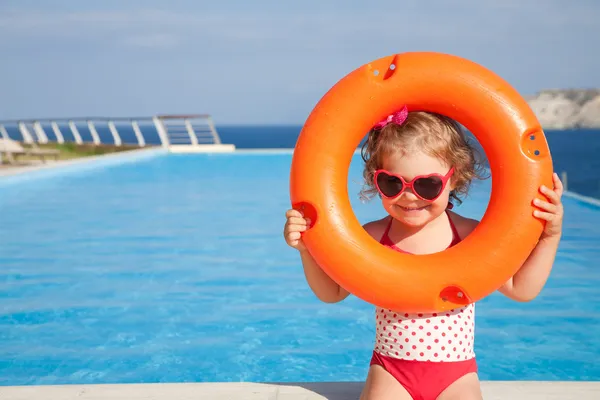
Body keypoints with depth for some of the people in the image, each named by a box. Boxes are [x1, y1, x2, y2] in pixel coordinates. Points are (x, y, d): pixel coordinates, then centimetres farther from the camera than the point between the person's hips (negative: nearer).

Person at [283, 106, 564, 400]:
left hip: (456, 375, 0)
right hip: (390, 372, 0)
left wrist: (549, 237, -12)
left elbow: (521, 289, -2)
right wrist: (308, 247, -9)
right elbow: (332, 292, 5)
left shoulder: (471, 235, -7)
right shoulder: (373, 237, -5)